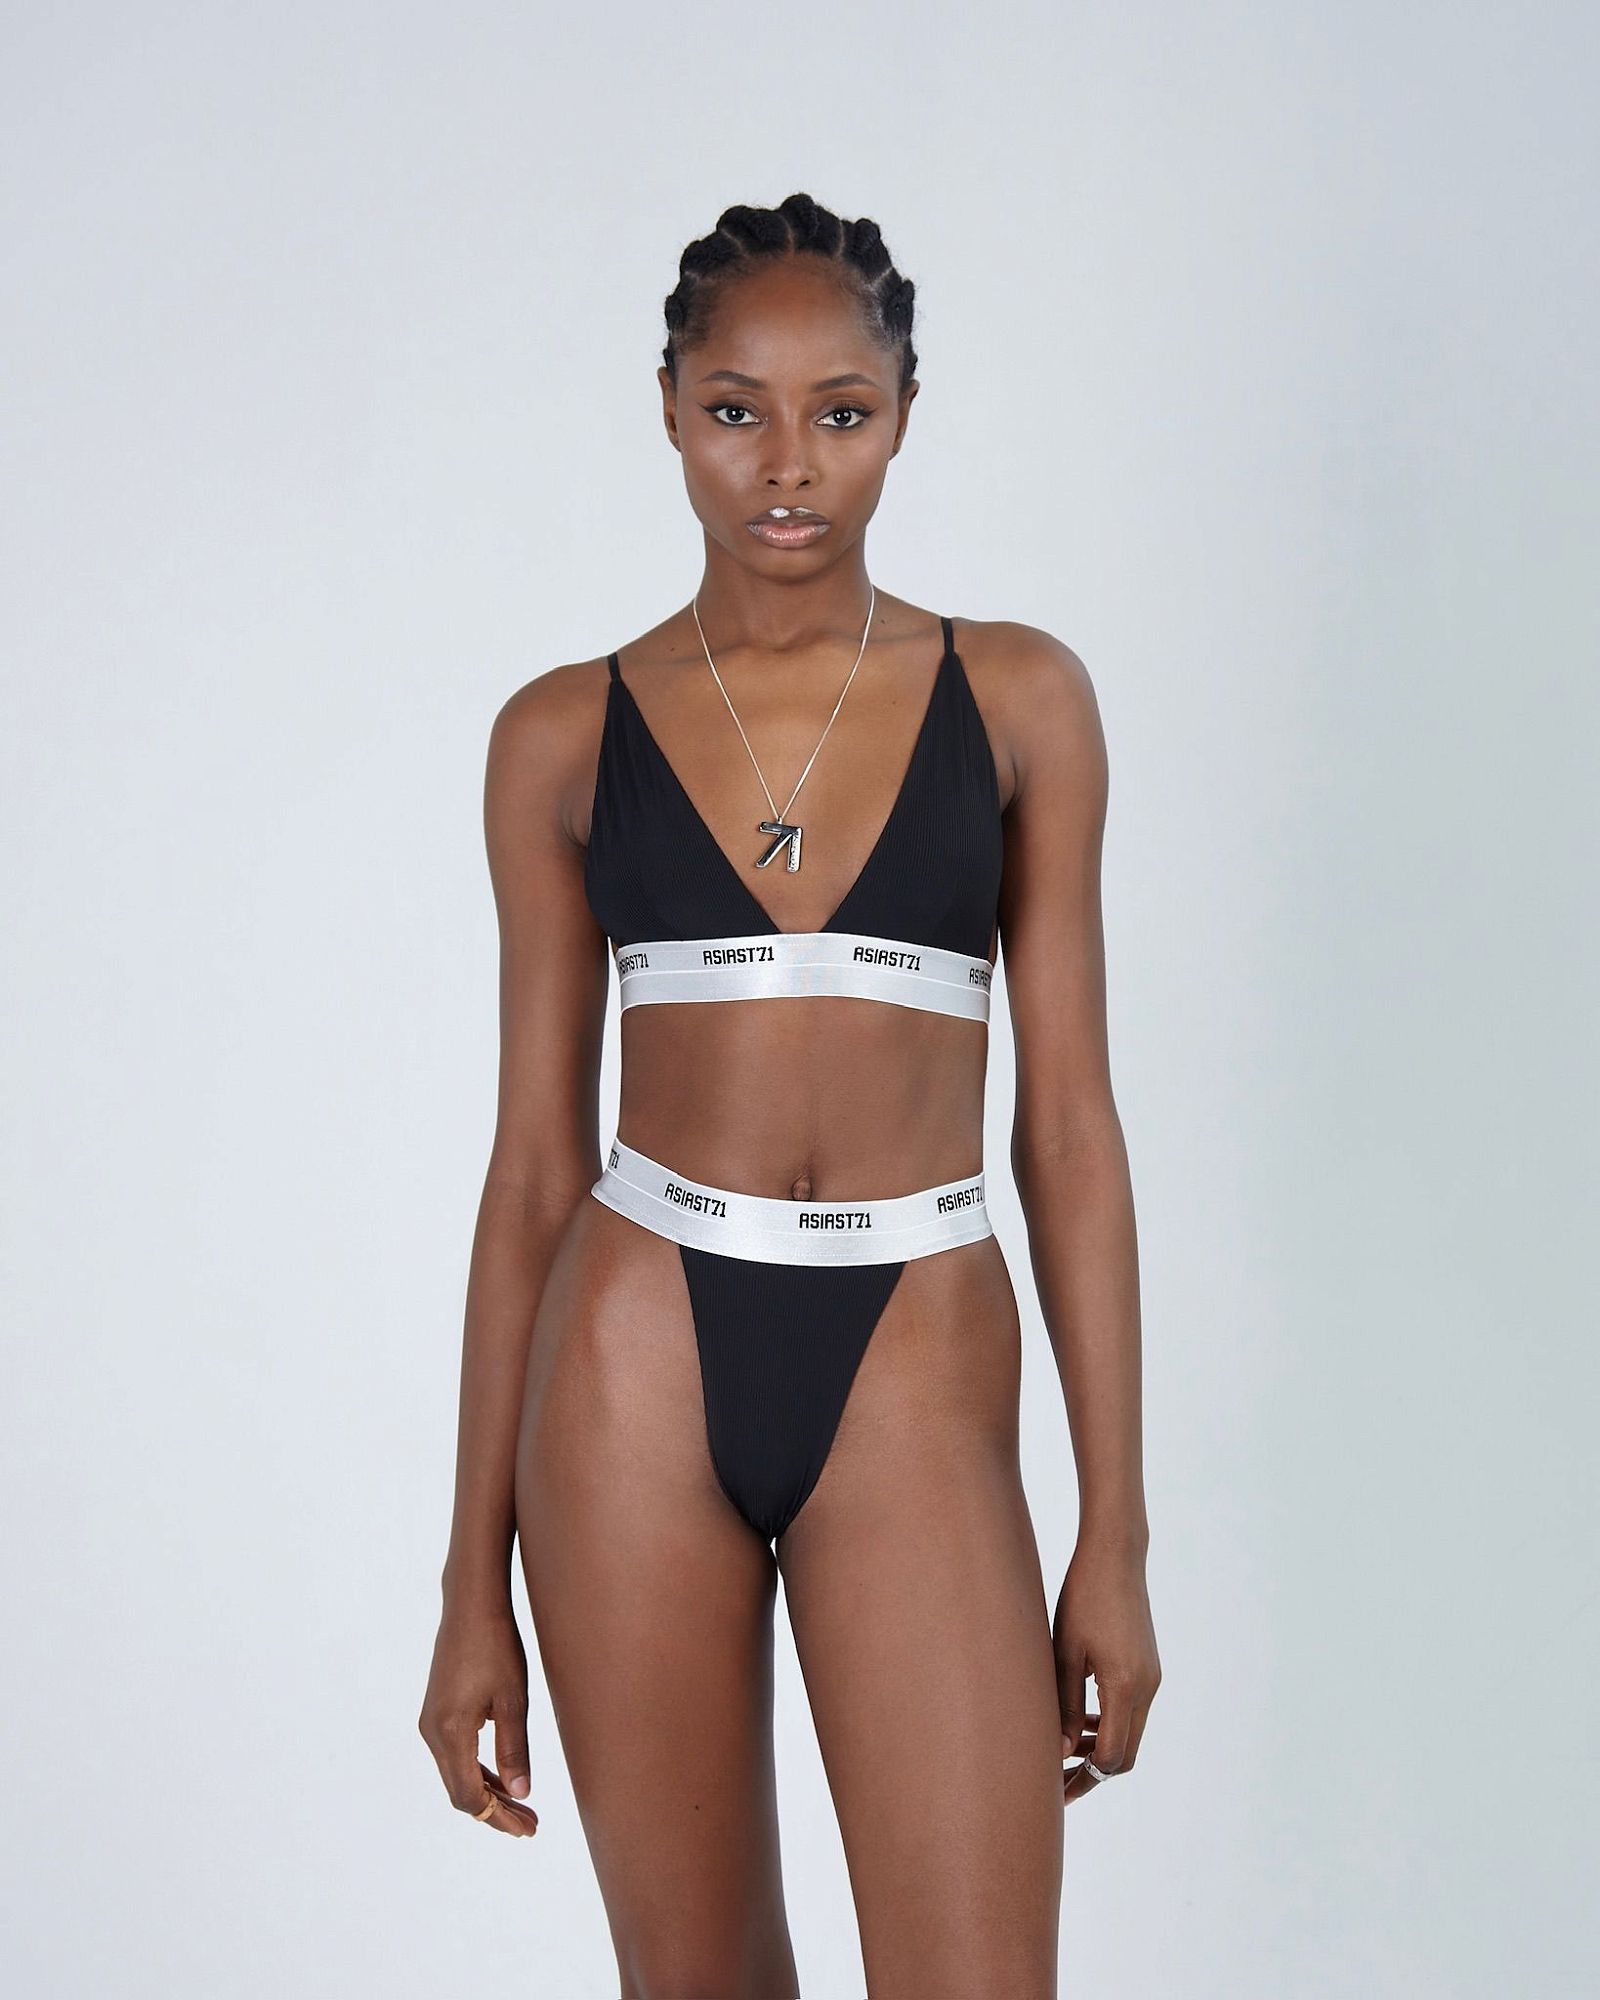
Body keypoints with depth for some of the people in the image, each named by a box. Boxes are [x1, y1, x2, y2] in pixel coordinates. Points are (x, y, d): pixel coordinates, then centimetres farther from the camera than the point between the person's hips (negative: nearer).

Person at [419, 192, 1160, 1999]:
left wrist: (1117, 1533, 0)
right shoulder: (567, 734, 4)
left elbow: (1069, 1122, 3)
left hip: (915, 1377, 0)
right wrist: (474, 1581, 5)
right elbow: (535, 1156, 5)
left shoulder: (1018, 697, 4)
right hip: (638, 1367, 1)